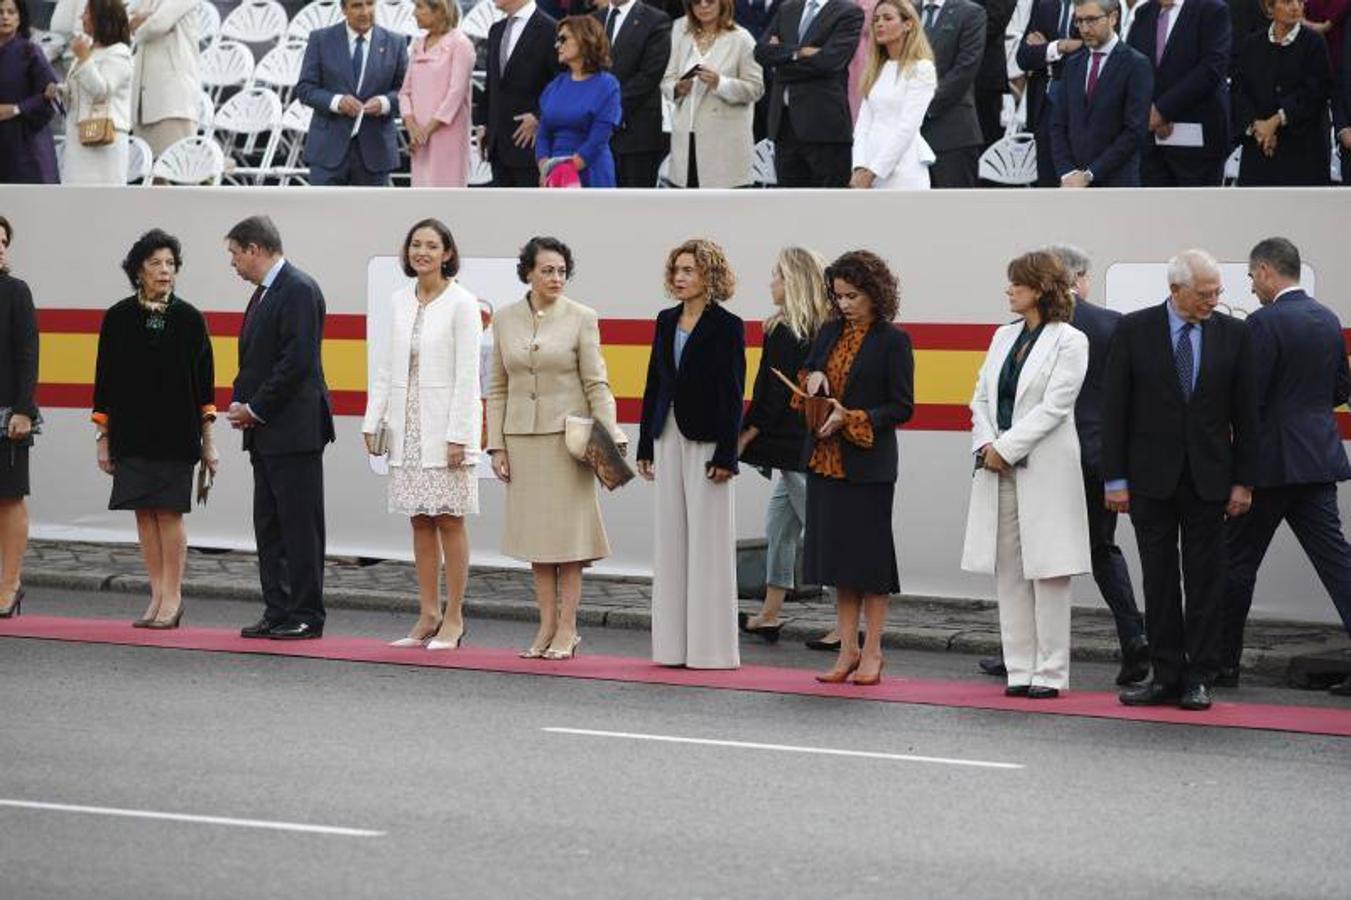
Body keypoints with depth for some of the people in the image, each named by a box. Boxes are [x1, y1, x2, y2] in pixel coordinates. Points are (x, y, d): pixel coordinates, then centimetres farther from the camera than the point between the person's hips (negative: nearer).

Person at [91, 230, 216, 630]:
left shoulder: (189, 318, 0)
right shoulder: (119, 318, 2)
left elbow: (203, 381, 4)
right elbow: (105, 380, 6)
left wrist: (207, 437, 2)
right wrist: (103, 437, 4)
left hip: (176, 432, -2)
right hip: (131, 430, 2)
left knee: (169, 513, -4)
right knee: (144, 514, 4)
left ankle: (172, 597, 3)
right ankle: (158, 596, 12)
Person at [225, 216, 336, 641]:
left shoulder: (299, 290, -12)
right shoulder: (263, 293, 18)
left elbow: (298, 361, -19)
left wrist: (256, 409, -14)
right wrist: (240, 403, 6)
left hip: (294, 430, -10)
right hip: (265, 432, 10)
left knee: (300, 526, -5)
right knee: (268, 526, 11)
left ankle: (306, 616, -2)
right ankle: (277, 613, 15)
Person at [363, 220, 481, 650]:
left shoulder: (461, 303, -7)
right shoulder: (400, 301, 9)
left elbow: (467, 375, -11)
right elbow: (385, 367, 13)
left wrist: (457, 436, -15)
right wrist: (372, 422, 7)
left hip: (444, 427, -5)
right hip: (408, 425, 5)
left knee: (449, 519, -2)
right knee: (419, 521, 8)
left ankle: (453, 618, 3)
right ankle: (427, 615, 13)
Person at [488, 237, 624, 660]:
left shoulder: (581, 318, -3)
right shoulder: (505, 320, 6)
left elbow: (596, 384, -4)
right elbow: (498, 388, 10)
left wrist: (611, 438, -13)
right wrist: (496, 445, 4)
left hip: (567, 435, -3)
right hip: (522, 436, 3)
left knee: (567, 529, -2)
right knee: (535, 531, 5)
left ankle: (567, 628, 3)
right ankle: (546, 625, 11)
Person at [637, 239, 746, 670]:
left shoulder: (726, 326, -7)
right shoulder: (666, 321, 11)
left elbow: (732, 395, -9)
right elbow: (654, 383, 14)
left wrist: (726, 456, -14)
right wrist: (645, 446, 12)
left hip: (706, 439, -6)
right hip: (669, 436, 6)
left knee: (708, 540, -3)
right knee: (670, 538, 7)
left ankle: (710, 645, 1)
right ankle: (674, 643, 11)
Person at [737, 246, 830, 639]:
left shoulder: (785, 332, -15)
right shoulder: (819, 331, 10)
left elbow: (774, 396, -17)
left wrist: (745, 436, -10)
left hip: (792, 443, -9)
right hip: (805, 443, 9)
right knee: (779, 525, 16)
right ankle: (769, 617, 20)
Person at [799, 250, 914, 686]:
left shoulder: (893, 340, -7)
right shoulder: (829, 333, 11)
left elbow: (902, 407, -9)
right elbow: (806, 377, 20)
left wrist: (851, 419, -17)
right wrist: (813, 378, -3)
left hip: (868, 464, -6)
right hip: (825, 460, 6)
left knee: (870, 555, 0)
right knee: (837, 553, 8)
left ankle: (872, 651, 7)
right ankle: (848, 650, 14)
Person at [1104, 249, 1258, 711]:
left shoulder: (1232, 334, 1)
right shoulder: (1135, 330, -3)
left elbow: (1245, 412, 4)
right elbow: (1115, 409, -2)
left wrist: (1243, 481, 0)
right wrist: (1115, 479, -6)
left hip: (1207, 477, 1)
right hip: (1152, 477, -1)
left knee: (1205, 581, 2)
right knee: (1158, 580, 4)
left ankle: (1199, 679, 8)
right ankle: (1166, 676, 11)